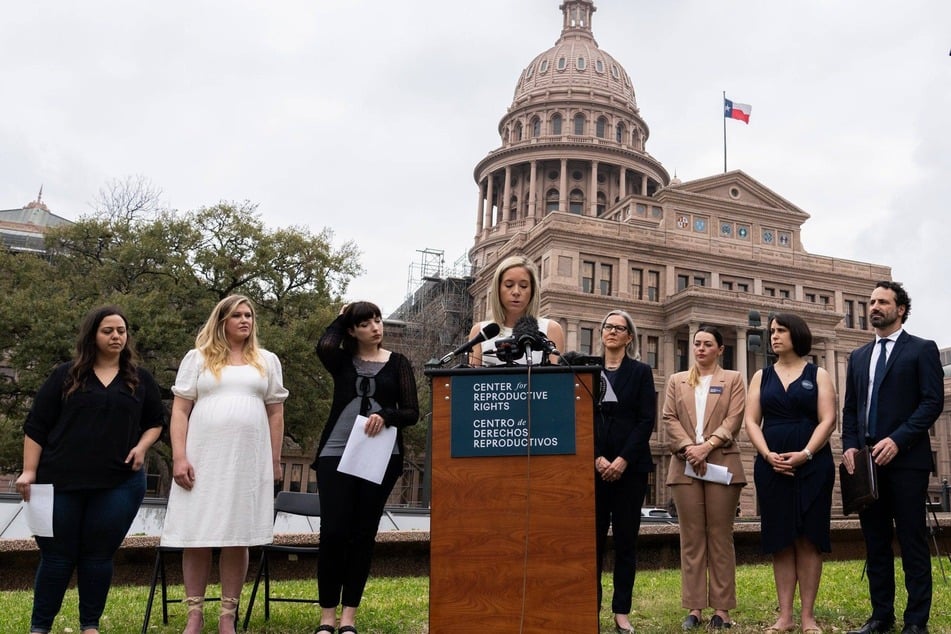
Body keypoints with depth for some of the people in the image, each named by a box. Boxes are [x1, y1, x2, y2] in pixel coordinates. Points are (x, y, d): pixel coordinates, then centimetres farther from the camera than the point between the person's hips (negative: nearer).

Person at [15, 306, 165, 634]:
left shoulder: (140, 379, 9)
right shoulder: (65, 376, 4)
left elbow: (157, 420, 17)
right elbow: (36, 426, 3)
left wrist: (142, 446, -2)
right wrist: (29, 471, -5)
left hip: (119, 484, 1)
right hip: (61, 482, -1)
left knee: (99, 556, 6)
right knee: (56, 555, 6)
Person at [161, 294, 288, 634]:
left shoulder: (267, 361, 12)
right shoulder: (198, 357, 7)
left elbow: (275, 413, 12)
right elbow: (180, 410, 2)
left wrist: (275, 461, 7)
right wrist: (179, 458, -8)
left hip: (249, 462, 1)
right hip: (203, 459, -1)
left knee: (238, 538, 3)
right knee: (197, 536, 2)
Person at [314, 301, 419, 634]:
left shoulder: (398, 363, 7)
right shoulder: (342, 360, 8)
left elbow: (412, 413, 1)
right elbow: (324, 346, -17)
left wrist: (386, 416, -18)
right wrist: (340, 318, 1)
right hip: (336, 453, 0)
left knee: (364, 533, 4)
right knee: (332, 531, -4)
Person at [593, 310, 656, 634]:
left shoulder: (641, 372, 6)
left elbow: (647, 420, -2)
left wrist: (622, 460, -12)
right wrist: (597, 458, -9)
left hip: (630, 465, -1)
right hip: (594, 464, 1)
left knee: (626, 538, 3)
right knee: (593, 537, 1)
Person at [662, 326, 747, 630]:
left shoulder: (733, 380, 10)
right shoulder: (676, 381, 17)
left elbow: (733, 420, -2)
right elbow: (669, 419, 6)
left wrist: (707, 446, -14)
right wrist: (688, 448, -10)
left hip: (722, 464, -2)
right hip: (686, 465, 2)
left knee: (721, 537, 0)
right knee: (691, 538, 2)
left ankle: (721, 608, 4)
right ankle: (694, 607, 6)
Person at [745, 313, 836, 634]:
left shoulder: (818, 375, 6)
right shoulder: (762, 376, 12)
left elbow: (828, 420, -4)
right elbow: (751, 421, 4)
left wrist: (804, 454, -18)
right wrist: (768, 455, -12)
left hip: (812, 464, -2)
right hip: (771, 466, 2)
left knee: (809, 538, 1)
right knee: (780, 539, 3)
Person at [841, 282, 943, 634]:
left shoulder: (922, 350, 1)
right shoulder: (859, 357, 18)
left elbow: (933, 401, -8)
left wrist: (897, 440, -17)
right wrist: (849, 446, 2)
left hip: (906, 459, -5)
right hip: (866, 460, 5)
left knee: (912, 542, 0)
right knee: (875, 542, 9)